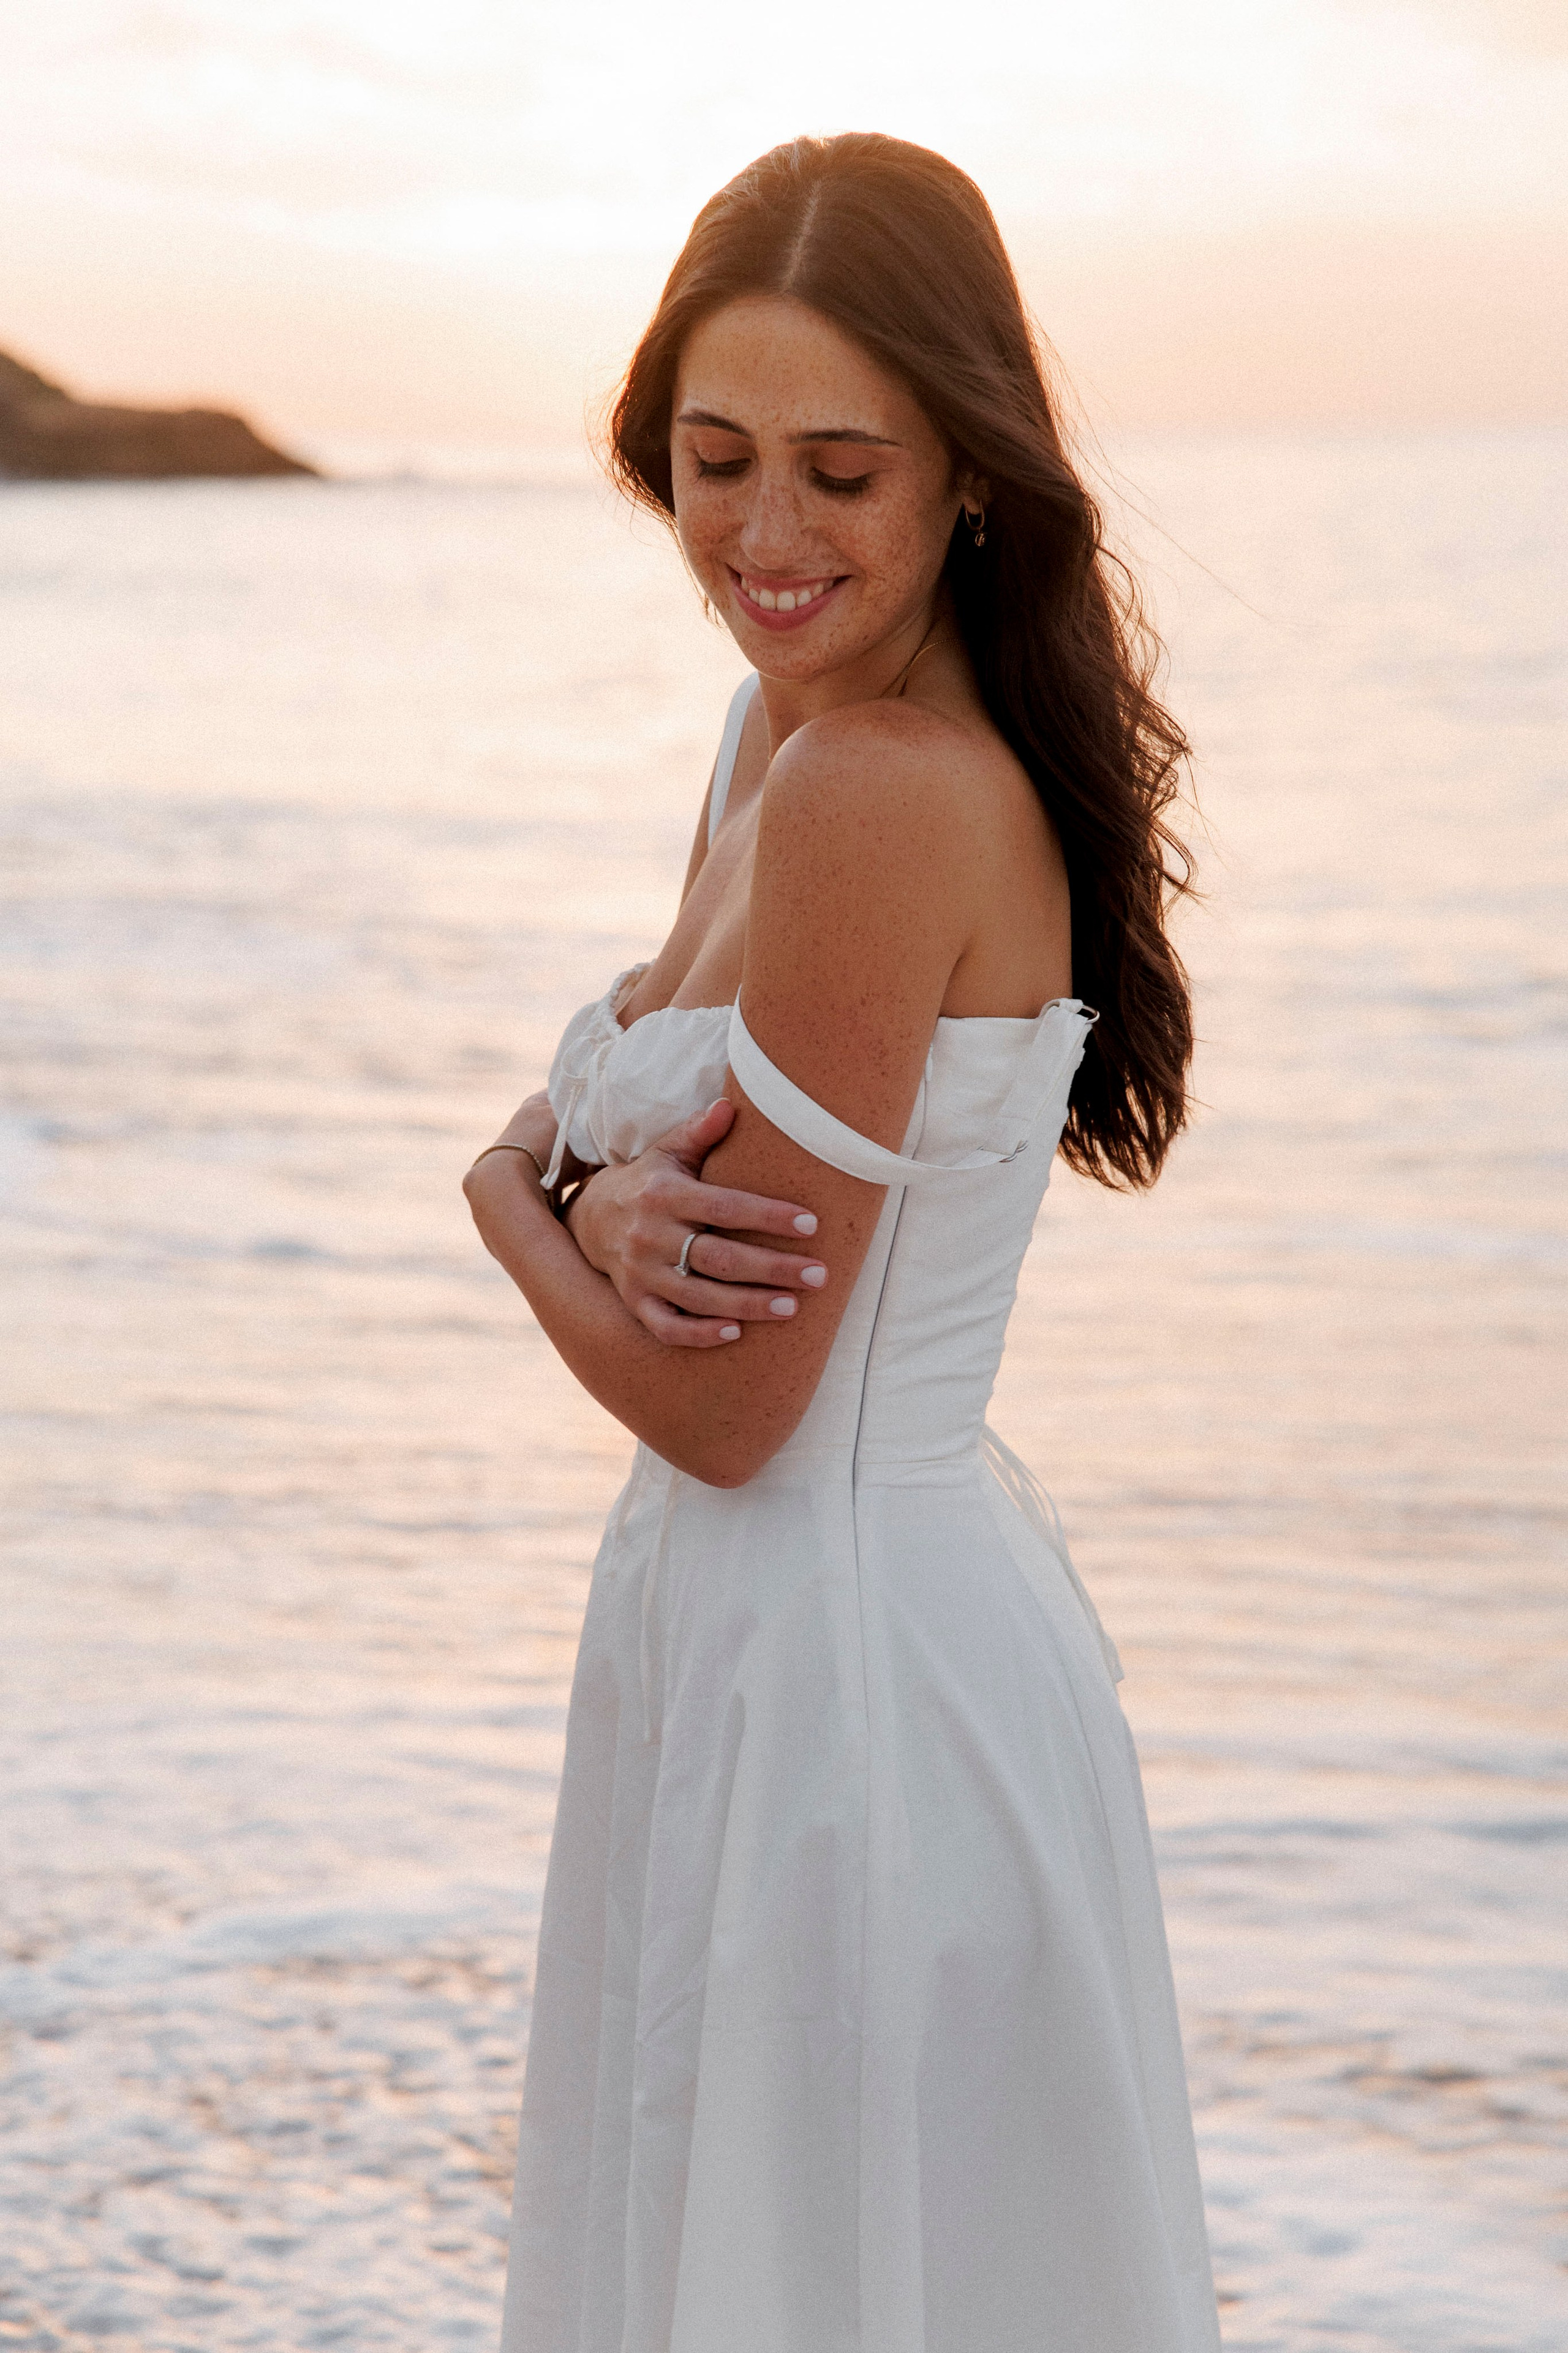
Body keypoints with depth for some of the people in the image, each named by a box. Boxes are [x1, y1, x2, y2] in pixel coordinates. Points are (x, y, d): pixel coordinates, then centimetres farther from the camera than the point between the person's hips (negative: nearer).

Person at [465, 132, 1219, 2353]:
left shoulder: (885, 794, -23)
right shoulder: (790, 720, 6)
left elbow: (723, 1406, -20)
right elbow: (654, 1106, 11)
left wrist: (514, 1185, -2)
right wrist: (613, 1198, -12)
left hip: (847, 1665, -9)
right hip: (759, 1634, 9)